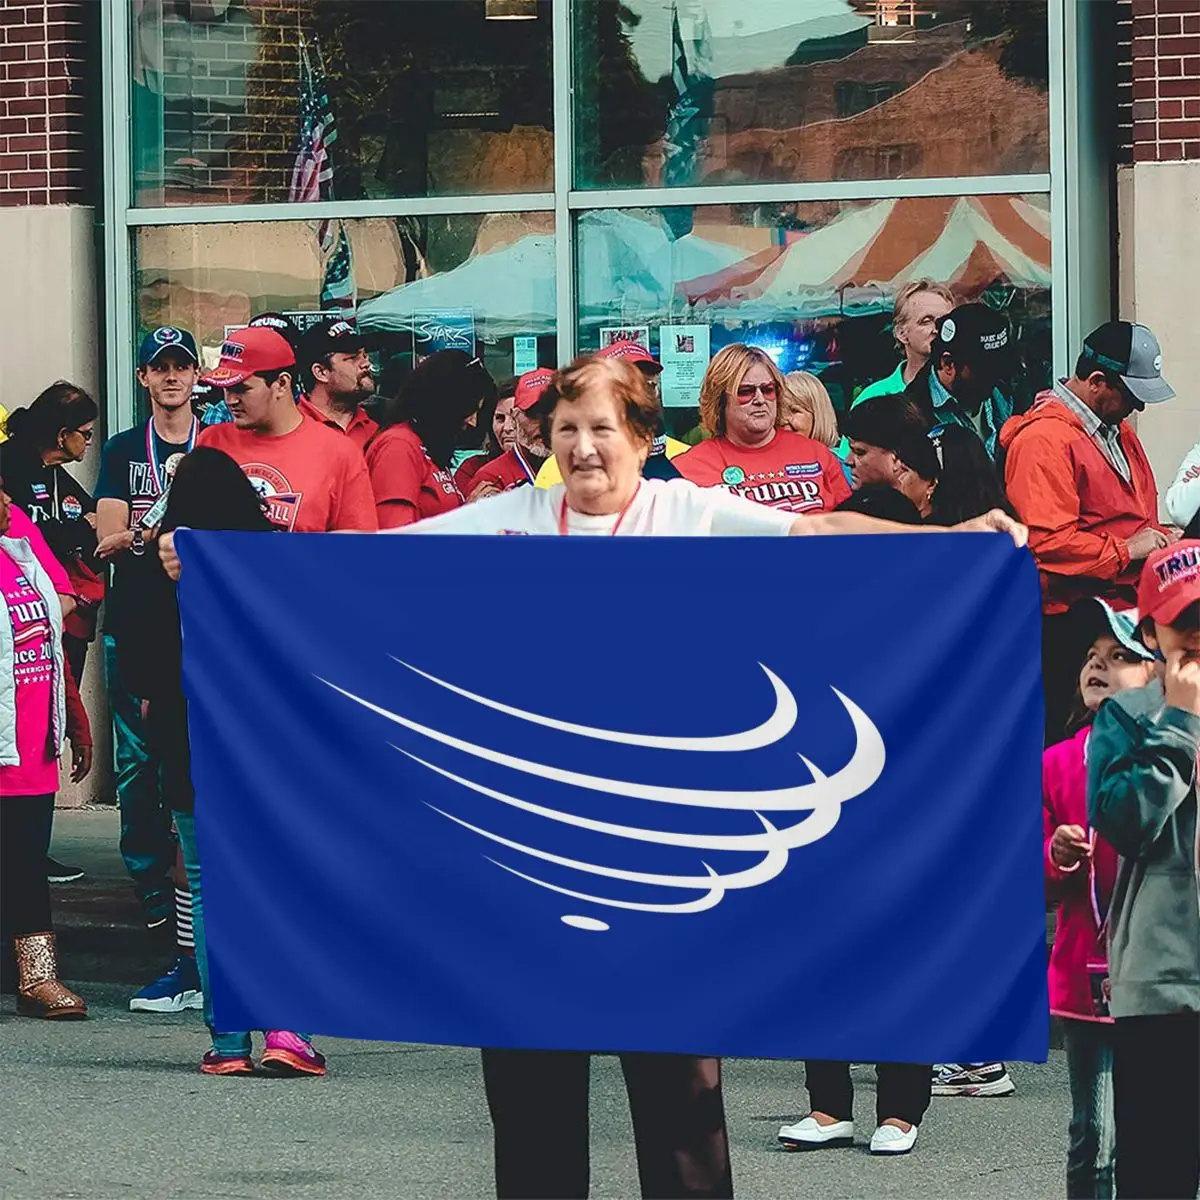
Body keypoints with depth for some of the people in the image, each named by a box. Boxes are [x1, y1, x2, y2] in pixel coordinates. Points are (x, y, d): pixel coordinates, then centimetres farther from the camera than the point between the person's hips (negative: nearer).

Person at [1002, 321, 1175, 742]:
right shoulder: (1043, 439, -14)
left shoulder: (1117, 430, 18)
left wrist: (1157, 538, 11)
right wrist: (1125, 551, -15)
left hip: (1127, 608, 9)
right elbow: (1048, 542, -23)